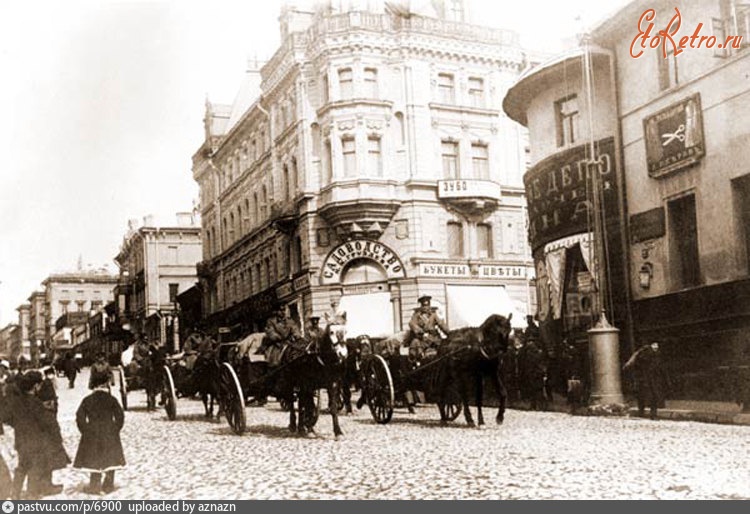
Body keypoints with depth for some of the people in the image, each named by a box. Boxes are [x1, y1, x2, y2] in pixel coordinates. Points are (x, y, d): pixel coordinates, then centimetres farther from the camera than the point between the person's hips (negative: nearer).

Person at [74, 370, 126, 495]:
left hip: (92, 434, 1)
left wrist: (85, 430, 5)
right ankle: (108, 484, 10)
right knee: (111, 460, 10)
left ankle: (94, 485, 3)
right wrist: (115, 429, 4)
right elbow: (120, 416, -7)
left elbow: (80, 416, -3)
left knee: (94, 460, 8)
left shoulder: (87, 400, -1)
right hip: (109, 434, -1)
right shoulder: (111, 400, -5)